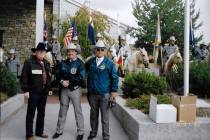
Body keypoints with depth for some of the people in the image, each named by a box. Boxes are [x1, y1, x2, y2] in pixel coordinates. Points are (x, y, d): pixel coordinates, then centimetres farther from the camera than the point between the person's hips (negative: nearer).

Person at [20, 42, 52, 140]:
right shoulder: (29, 62, -8)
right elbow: (24, 77, -11)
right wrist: (25, 90, -16)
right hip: (33, 92, -6)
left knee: (41, 113, 15)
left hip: (44, 92, 6)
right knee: (31, 113, 3)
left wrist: (49, 88, 14)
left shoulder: (46, 63, 12)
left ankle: (39, 131, 29)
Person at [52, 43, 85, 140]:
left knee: (78, 111, 4)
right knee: (62, 111, 13)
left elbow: (81, 78, -17)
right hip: (64, 89, 5)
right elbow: (59, 75, 10)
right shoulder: (63, 63, 9)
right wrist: (62, 81, -11)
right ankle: (59, 130, 27)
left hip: (75, 90, -4)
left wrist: (69, 82, -15)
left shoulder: (80, 63, -7)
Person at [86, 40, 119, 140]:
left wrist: (114, 91, -8)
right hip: (92, 93, 3)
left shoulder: (109, 63, -5)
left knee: (105, 116, 6)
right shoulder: (90, 62, 4)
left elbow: (114, 77, -4)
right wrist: (88, 89, 11)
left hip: (105, 94, -3)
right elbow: (86, 72, 17)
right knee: (93, 115, 16)